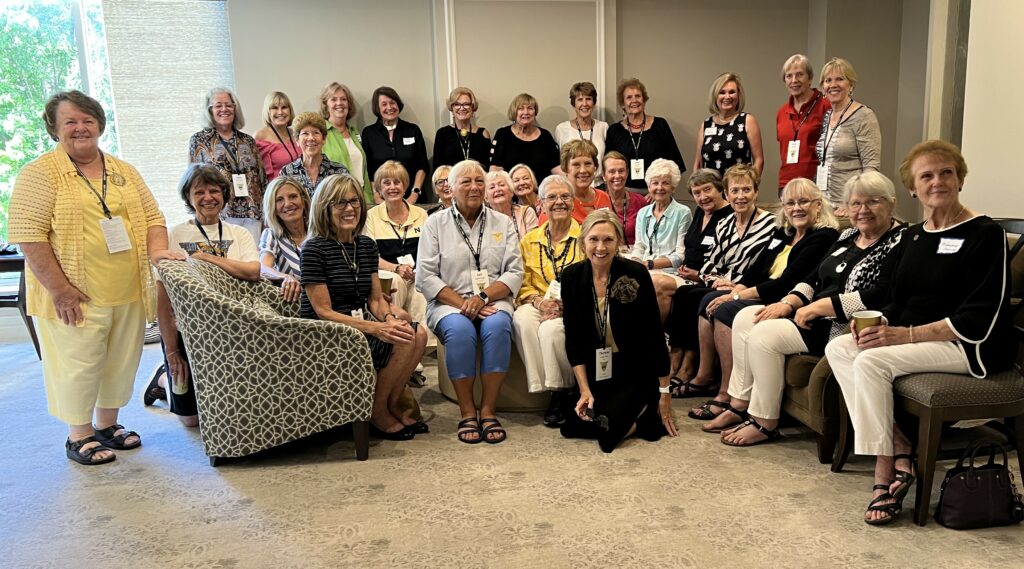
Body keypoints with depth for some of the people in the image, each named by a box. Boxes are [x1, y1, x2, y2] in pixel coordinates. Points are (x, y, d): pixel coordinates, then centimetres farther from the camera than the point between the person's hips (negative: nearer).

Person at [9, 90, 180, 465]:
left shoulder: (125, 173, 14)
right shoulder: (40, 174, -5)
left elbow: (152, 217, 15)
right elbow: (29, 236, -12)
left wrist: (157, 251, -6)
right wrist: (60, 289, -17)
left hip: (128, 292, 6)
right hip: (75, 296, -5)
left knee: (121, 362, 13)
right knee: (78, 365, 2)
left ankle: (107, 425, 31)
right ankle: (79, 436, 20)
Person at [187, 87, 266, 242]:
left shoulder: (248, 141, 14)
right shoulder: (199, 140, 6)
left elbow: (262, 179, 15)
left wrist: (265, 216, 9)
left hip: (252, 215, 3)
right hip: (219, 214, -3)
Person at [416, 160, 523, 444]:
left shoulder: (503, 223, 13)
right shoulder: (435, 223, 9)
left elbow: (514, 272, 4)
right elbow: (426, 276, -1)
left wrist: (483, 297, -14)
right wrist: (461, 303, -14)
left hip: (493, 302, 1)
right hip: (449, 303, -1)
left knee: (497, 326, -33)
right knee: (460, 330, -34)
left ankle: (488, 410, -23)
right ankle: (467, 412, -20)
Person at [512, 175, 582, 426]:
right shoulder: (530, 240, 14)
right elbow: (524, 284, 11)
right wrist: (538, 301, -11)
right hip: (540, 305, 3)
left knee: (551, 328, -34)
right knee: (521, 319, -32)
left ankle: (561, 391, -13)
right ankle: (541, 386, -23)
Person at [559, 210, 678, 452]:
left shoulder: (636, 274, -16)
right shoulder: (572, 277, -6)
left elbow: (654, 336, -11)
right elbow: (573, 339, -3)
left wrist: (664, 393, -8)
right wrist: (585, 390, -10)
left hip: (635, 372, -4)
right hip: (595, 373, 5)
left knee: (606, 432, -22)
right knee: (570, 427, -11)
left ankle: (647, 413, 8)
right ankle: (636, 411, 12)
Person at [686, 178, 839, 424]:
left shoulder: (824, 237, -10)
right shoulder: (782, 233, 17)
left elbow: (787, 284, -19)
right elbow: (756, 270, 13)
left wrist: (737, 296, -19)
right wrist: (736, 290, -8)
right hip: (765, 298, 9)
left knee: (726, 310, -25)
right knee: (709, 300, -3)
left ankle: (727, 396, -20)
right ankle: (704, 376, 3)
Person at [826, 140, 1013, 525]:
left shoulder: (985, 234, -9)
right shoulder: (913, 236, 14)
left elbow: (981, 319, -16)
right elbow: (896, 302, 16)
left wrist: (907, 334, -22)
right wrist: (879, 324, -7)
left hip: (973, 348, -8)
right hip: (918, 341, 8)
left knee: (872, 360, -28)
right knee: (838, 348, -13)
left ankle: (884, 473, -19)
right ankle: (897, 450, -17)